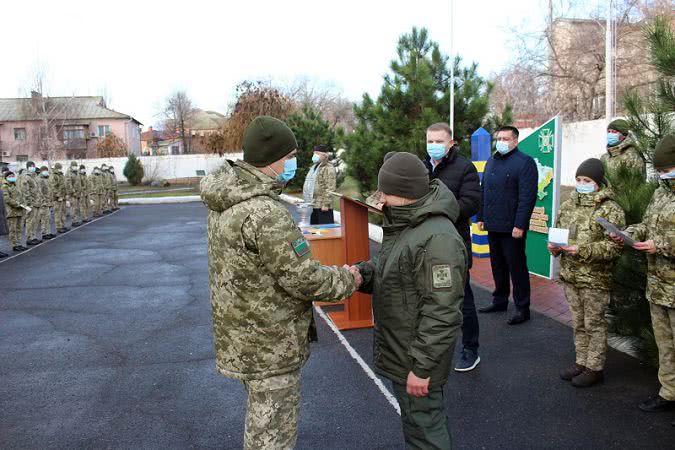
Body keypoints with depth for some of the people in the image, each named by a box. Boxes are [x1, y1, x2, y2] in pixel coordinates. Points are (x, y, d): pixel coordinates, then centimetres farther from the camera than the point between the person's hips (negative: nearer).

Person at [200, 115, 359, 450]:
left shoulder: (225, 201, 2)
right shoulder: (264, 212, -29)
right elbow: (302, 278, -24)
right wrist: (347, 280, -7)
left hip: (241, 334, 9)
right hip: (270, 345, -9)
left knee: (260, 420, 29)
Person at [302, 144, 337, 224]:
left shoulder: (328, 168, -11)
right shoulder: (314, 166, 19)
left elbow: (330, 188, -18)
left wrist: (326, 204, -22)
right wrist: (307, 201, 21)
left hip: (322, 206, -9)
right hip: (312, 205, 9)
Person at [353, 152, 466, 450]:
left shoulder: (437, 239, -27)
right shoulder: (404, 224, 5)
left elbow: (441, 313, -27)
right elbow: (386, 269, 17)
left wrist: (421, 367, -23)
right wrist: (363, 272, -5)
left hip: (417, 360, -9)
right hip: (399, 351, 9)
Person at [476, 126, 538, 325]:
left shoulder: (524, 162, -9)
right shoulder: (491, 162, 16)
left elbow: (527, 196, -16)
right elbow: (483, 191, 20)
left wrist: (520, 225, -20)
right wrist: (481, 217, 15)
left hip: (512, 228, -7)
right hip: (493, 226, 7)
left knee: (517, 267, 1)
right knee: (497, 265, 16)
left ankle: (522, 308, 11)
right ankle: (500, 300, 29)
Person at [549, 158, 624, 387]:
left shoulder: (611, 210, -11)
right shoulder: (569, 205, 7)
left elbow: (614, 246, -17)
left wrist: (583, 251, -26)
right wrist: (554, 246, -4)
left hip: (595, 280, -6)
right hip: (570, 276, 6)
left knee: (594, 324, 7)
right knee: (578, 323, 18)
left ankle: (595, 368, 20)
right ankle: (581, 362, 31)